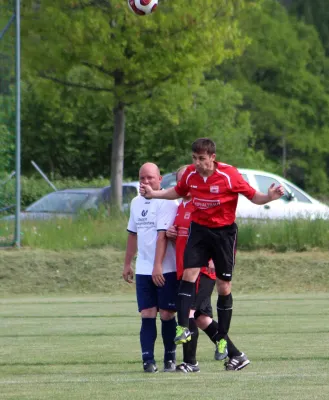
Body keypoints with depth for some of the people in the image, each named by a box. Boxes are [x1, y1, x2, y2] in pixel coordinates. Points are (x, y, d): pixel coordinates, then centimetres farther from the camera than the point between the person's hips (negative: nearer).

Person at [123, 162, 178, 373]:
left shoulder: (167, 203, -10)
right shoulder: (136, 203, 14)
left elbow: (162, 235, -18)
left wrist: (158, 266, -25)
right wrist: (127, 264, 21)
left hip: (166, 270, -6)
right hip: (143, 270, 6)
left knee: (167, 314, -1)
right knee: (147, 314, -2)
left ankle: (170, 358, 11)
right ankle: (148, 359, -6)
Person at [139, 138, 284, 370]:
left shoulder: (229, 175, -16)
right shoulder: (190, 174, -3)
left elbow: (253, 196, -11)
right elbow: (178, 192, 18)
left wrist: (270, 197, -30)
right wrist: (153, 194, 10)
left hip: (224, 231, -3)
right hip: (199, 229, 3)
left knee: (224, 287, 2)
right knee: (189, 274, -16)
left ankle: (222, 340, 13)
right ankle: (183, 328, -18)